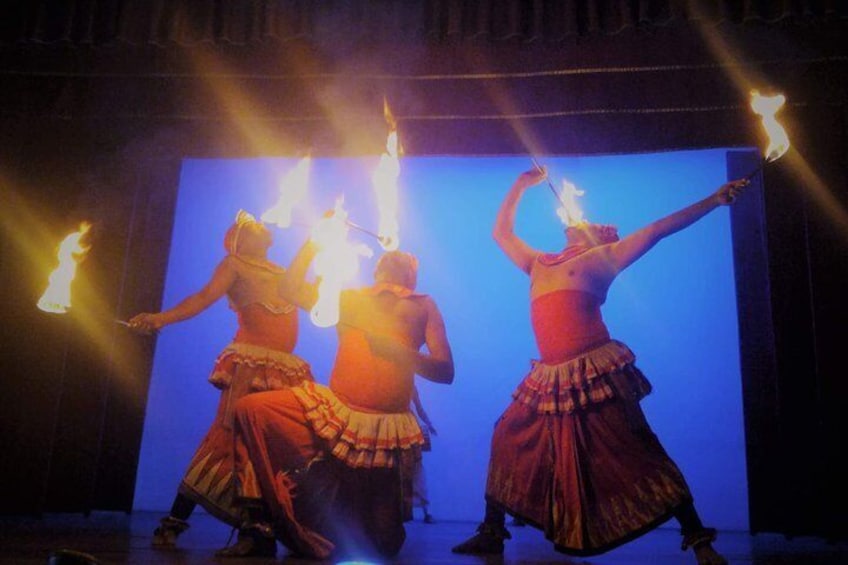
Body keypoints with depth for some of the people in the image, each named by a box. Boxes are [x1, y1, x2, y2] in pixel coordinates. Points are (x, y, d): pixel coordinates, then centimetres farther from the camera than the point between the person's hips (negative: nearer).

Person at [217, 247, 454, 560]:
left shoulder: (423, 306, 5)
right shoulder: (351, 299, 14)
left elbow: (445, 371, -4)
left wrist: (395, 349, -17)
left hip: (388, 434, -2)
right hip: (333, 414, 2)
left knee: (383, 544, 4)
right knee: (251, 409, -19)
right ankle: (258, 528, -12)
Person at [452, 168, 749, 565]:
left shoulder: (602, 257, 13)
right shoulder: (537, 264, 26)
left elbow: (657, 229, 11)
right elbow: (501, 231, 36)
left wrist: (715, 200, 9)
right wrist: (521, 185, 35)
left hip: (597, 373, -5)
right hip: (549, 381, 6)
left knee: (636, 454, -7)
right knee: (508, 441, 5)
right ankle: (491, 533, 17)